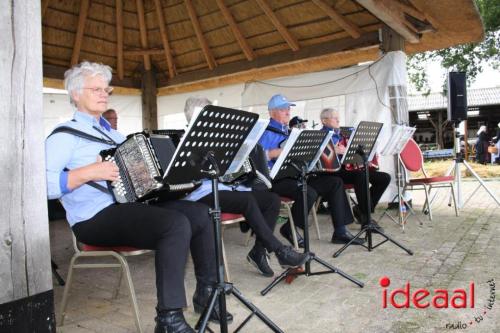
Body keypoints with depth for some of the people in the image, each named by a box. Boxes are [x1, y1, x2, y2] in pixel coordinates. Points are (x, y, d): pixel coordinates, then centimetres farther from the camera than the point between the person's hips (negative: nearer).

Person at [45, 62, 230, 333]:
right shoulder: (65, 135, -3)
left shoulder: (110, 132, 23)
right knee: (177, 224, -29)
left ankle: (206, 292, 5)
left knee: (200, 212, -7)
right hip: (96, 218, -8)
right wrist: (88, 173, -23)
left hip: (131, 205, 8)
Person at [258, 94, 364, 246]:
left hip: (297, 174, 9)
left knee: (335, 182, -5)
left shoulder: (289, 131, 20)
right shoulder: (267, 132, -6)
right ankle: (289, 230, -8)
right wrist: (276, 153, -25)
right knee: (309, 193, -34)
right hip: (277, 179, -9)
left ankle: (340, 232, -4)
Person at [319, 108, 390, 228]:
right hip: (335, 171, -8)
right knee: (361, 175, -37)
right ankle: (366, 218, -25)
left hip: (354, 167, 8)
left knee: (385, 178, -6)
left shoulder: (342, 133, 24)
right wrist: (333, 151, -27)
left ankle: (361, 209, 0)